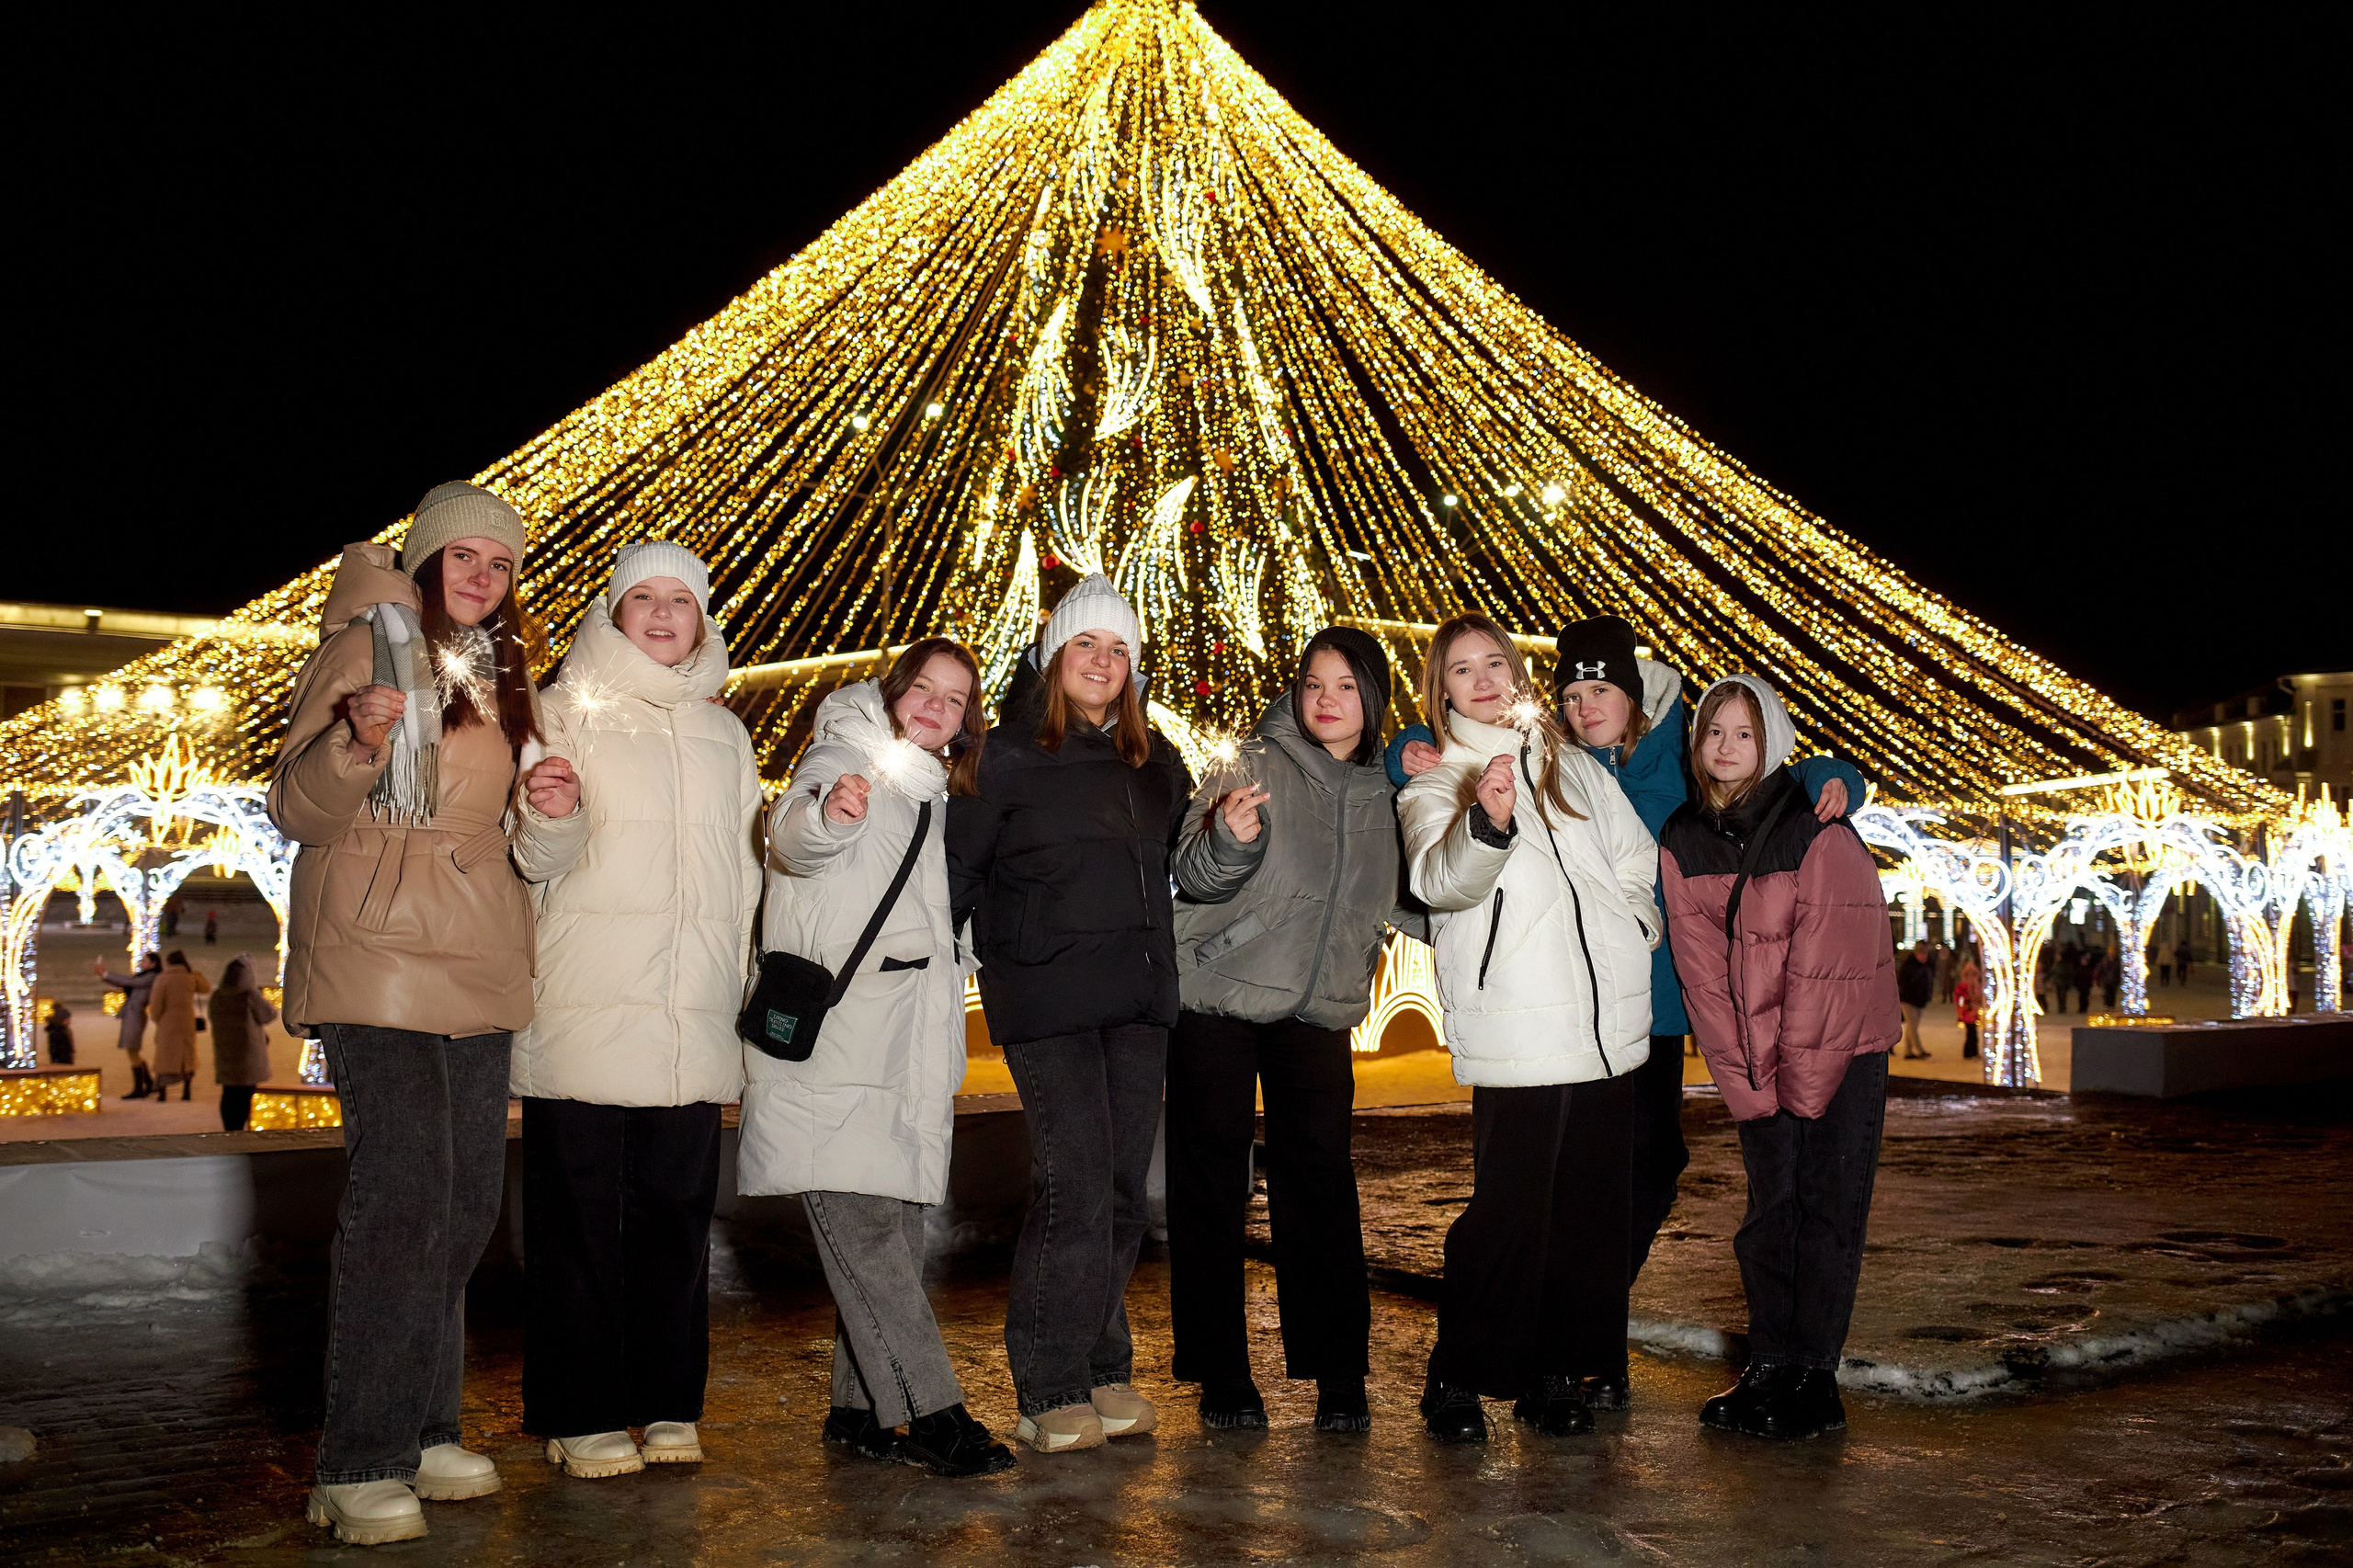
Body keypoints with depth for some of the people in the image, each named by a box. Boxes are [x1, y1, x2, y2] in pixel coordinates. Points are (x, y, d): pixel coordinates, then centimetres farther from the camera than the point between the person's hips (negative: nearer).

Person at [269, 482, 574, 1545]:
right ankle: (360, 1465, -9)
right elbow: (298, 810, -5)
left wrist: (547, 807, 6)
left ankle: (424, 1430, 17)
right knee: (401, 1192, -15)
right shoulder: (365, 646, -1)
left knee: (468, 1197, 7)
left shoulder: (498, 672, 19)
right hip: (378, 951, -7)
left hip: (478, 966, 7)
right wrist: (356, 745, -25)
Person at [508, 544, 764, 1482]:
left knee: (677, 1210, 5)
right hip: (586, 1008, -4)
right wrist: (548, 819, -24)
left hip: (692, 1017, 4)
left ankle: (667, 1405, 14)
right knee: (581, 1211, -3)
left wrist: (739, 984, 17)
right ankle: (581, 1416, 5)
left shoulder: (723, 733, 19)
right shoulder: (568, 709, 6)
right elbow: (536, 860, -1)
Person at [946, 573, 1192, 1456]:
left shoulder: (1155, 761, 17)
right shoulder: (1009, 754, 3)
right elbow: (957, 869, 1)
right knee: (1075, 1184, -12)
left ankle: (1105, 1373, 17)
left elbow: (1177, 868, 28)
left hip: (1139, 997, 5)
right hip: (1047, 996, -5)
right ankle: (1052, 1394, -3)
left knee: (1123, 1186, 6)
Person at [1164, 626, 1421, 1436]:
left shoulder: (1383, 793, 8)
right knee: (1212, 1186, 1)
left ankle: (1338, 1376, 7)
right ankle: (1220, 1375, 12)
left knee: (1321, 1184, -3)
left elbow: (1397, 905, 21)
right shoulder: (1257, 765, -6)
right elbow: (1193, 876, -12)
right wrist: (1230, 839, -33)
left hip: (1317, 1009, 3)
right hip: (1217, 999, -3)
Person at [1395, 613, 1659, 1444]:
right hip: (1516, 1028, -5)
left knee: (1594, 1209, 7)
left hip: (1609, 1022, 5)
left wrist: (1632, 934, 14)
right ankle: (1456, 1380, 4)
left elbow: (1638, 862, 28)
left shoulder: (1575, 767, 18)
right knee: (1508, 1209, -10)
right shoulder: (1435, 784, 3)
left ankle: (1558, 1373, 19)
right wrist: (1486, 824, -37)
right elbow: (1441, 879, -18)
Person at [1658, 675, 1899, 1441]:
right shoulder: (1681, 840, 0)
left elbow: (1821, 965, -16)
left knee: (1827, 1207, -3)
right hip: (1753, 1054, 4)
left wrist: (1798, 1081, -15)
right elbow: (1702, 970, -2)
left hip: (1840, 1045, -4)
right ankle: (1769, 1367, 13)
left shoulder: (1818, 832, -15)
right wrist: (1746, 1082, -6)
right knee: (1769, 1207, 6)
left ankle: (1813, 1379, 2)